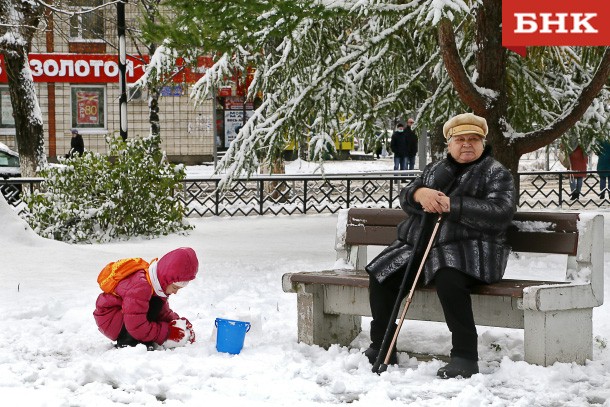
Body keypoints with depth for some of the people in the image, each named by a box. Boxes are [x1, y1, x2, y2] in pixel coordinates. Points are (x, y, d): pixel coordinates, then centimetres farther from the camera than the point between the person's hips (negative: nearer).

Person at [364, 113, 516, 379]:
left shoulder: (496, 174, 5)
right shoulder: (434, 170, 24)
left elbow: (501, 213, -12)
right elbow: (405, 197, 15)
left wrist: (451, 205, -18)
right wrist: (419, 194, -12)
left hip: (467, 249, -6)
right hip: (419, 245, 7)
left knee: (448, 279, -37)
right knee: (380, 276, -10)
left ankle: (465, 357, -32)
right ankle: (381, 349, 3)